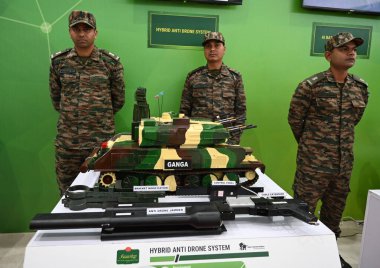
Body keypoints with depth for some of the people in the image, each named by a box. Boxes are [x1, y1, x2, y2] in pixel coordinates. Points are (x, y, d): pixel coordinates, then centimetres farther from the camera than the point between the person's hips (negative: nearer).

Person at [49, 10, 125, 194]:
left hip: (101, 140, -2)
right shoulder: (58, 61, 4)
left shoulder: (111, 62, -3)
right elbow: (55, 96, 15)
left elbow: (118, 99, 6)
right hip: (66, 141, 2)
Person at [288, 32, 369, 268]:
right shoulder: (311, 86, -13)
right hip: (313, 163, -5)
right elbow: (295, 119, -3)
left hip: (345, 164, 6)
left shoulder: (361, 87, 5)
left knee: (334, 212, 20)